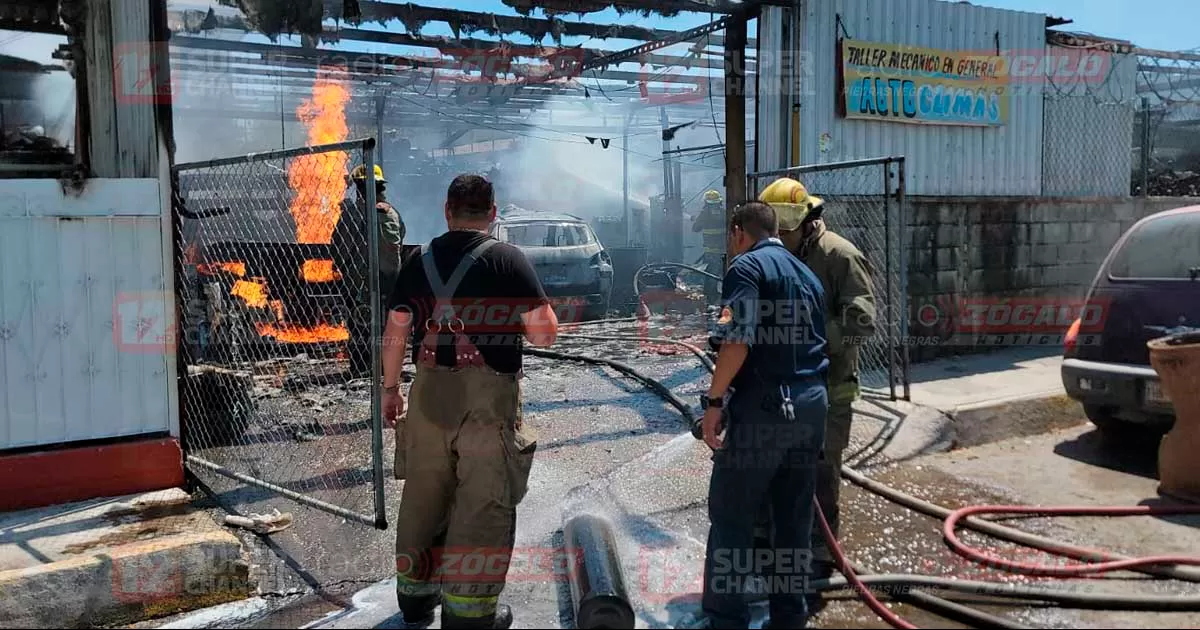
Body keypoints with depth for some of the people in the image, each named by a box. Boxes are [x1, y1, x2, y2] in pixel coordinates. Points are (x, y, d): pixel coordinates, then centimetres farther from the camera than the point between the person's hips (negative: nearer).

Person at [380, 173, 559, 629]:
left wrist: (390, 388, 21)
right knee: (484, 504, 4)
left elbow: (394, 335, 9)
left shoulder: (420, 262, 6)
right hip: (489, 397, -5)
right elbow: (545, 334, -10)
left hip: (429, 394, 5)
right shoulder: (508, 259, -7)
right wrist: (520, 320, 11)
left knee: (423, 496, 17)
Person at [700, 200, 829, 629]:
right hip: (811, 404, 8)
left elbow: (737, 341, -18)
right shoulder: (807, 275, 19)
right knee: (795, 517, 13)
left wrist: (714, 400, -13)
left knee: (731, 515, 1)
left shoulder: (747, 266, -6)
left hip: (762, 405, -7)